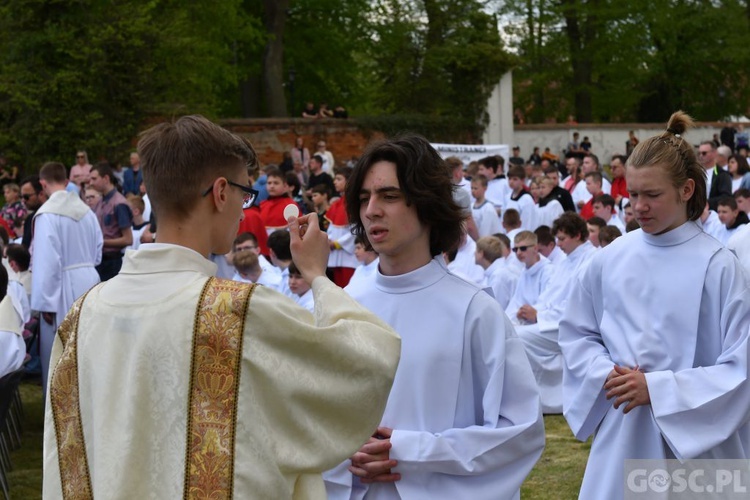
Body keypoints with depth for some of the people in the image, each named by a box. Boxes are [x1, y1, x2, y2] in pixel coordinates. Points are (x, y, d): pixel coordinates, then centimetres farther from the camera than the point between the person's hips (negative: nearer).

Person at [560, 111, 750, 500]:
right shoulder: (611, 259, 1)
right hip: (620, 440, 3)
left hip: (694, 443, -3)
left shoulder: (716, 266, -10)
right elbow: (577, 333, 12)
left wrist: (657, 389, -17)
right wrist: (607, 375, -7)